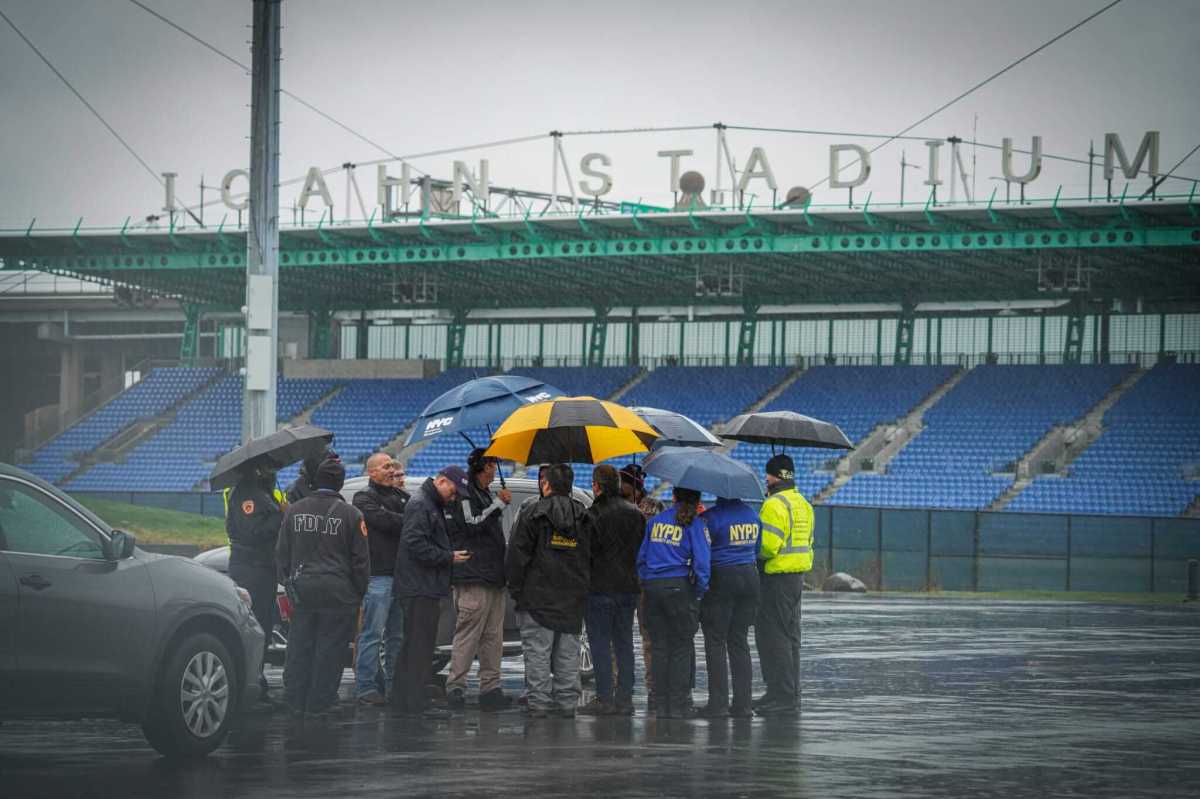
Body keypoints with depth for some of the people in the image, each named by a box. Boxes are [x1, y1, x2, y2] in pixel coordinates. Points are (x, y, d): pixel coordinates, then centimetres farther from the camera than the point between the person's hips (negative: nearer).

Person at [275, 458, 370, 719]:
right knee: (329, 649, 2)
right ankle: (319, 703, 3)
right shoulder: (350, 514, -5)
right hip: (337, 592, -4)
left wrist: (289, 584, 20)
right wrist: (358, 592, 7)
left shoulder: (294, 510, 5)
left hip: (302, 589, 4)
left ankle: (295, 700, 14)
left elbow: (282, 553, 12)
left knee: (299, 646, 11)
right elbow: (361, 559, -3)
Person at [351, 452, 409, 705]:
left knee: (398, 635, 10)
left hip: (400, 574, 7)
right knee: (372, 634, -8)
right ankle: (366, 687, -6)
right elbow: (384, 520, -16)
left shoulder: (398, 495, 21)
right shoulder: (364, 498, -1)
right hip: (378, 574, -7)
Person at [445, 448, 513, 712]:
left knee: (493, 636, 8)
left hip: (493, 578, 9)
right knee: (468, 634, -11)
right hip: (473, 579, -9)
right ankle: (455, 687, -10)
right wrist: (499, 504, -16)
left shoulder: (487, 495, 24)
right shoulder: (465, 494, -4)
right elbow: (472, 523, -18)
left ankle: (490, 688, 10)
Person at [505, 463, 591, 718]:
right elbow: (591, 557, 11)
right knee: (568, 652, 9)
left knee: (538, 650, -1)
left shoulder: (533, 515, -7)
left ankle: (539, 702, -4)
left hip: (538, 596, -4)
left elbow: (517, 555, -8)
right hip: (573, 598, 4)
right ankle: (567, 702, 10)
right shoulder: (584, 518, 7)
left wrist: (516, 589, 0)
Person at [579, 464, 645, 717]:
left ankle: (604, 698, -4)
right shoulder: (635, 514, 9)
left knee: (600, 645, -2)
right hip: (628, 589, 6)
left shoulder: (593, 515, -13)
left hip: (600, 589, -6)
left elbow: (586, 551, -13)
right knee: (624, 644, 10)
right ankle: (624, 698, 10)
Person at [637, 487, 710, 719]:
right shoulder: (694, 524, -5)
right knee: (681, 647, 2)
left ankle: (661, 704, 11)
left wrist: (646, 584, 15)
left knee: (660, 646, 10)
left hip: (653, 587, 4)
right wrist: (700, 591, -1)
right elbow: (701, 561, -11)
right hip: (680, 587, -4)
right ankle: (679, 704, -1)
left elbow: (641, 558, 10)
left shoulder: (655, 522, 10)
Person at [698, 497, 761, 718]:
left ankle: (718, 702, -3)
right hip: (749, 578, 6)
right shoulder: (752, 514, 6)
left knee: (715, 643, 1)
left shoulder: (711, 517, -14)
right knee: (739, 642, 11)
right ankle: (743, 704, 8)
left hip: (720, 579, -6)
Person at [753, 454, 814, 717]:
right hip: (797, 576, 10)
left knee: (773, 636, -5)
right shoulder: (803, 504, 15)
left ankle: (782, 697, -7)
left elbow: (767, 545, -22)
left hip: (777, 577, -10)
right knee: (790, 636, 15)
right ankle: (789, 695, 20)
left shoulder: (775, 505, -16)